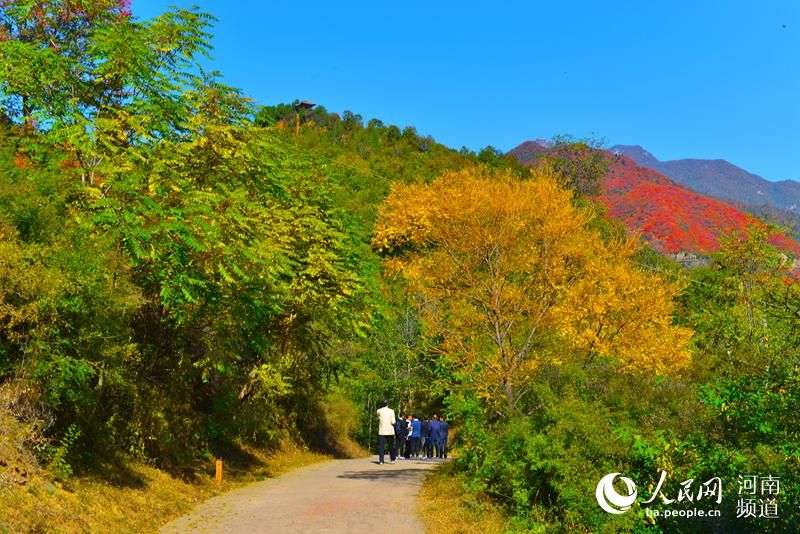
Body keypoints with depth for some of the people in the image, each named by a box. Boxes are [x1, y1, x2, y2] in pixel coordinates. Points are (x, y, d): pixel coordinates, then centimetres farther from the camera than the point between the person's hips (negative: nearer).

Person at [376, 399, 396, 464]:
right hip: (390, 431, 0)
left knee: (381, 446, 1)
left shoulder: (379, 411, -2)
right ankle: (392, 459, 14)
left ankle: (381, 460, -6)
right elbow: (393, 422, -8)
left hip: (382, 432, 0)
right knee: (391, 446, 12)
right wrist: (394, 421, 12)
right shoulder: (391, 411, -6)